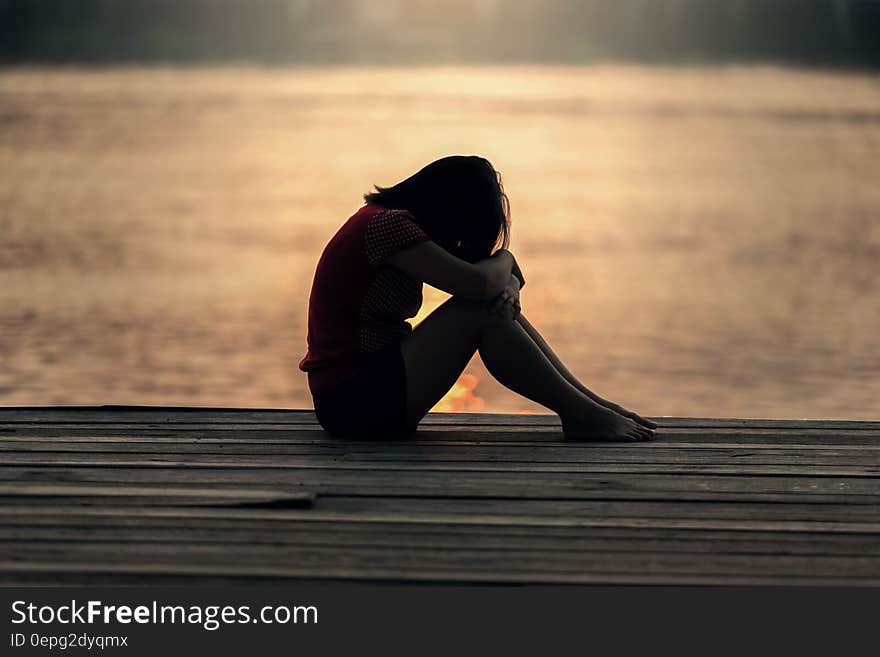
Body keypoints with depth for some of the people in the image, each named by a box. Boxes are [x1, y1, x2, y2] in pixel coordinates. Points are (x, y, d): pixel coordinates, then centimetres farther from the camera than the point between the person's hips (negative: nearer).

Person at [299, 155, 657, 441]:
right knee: (479, 312, -17)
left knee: (499, 301, 3)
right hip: (352, 399, -10)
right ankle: (581, 415, -10)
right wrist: (504, 260, -1)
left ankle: (589, 401, 2)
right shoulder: (388, 223, -16)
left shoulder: (389, 218, 15)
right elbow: (478, 283, -24)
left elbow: (492, 285, 16)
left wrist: (506, 283, -9)